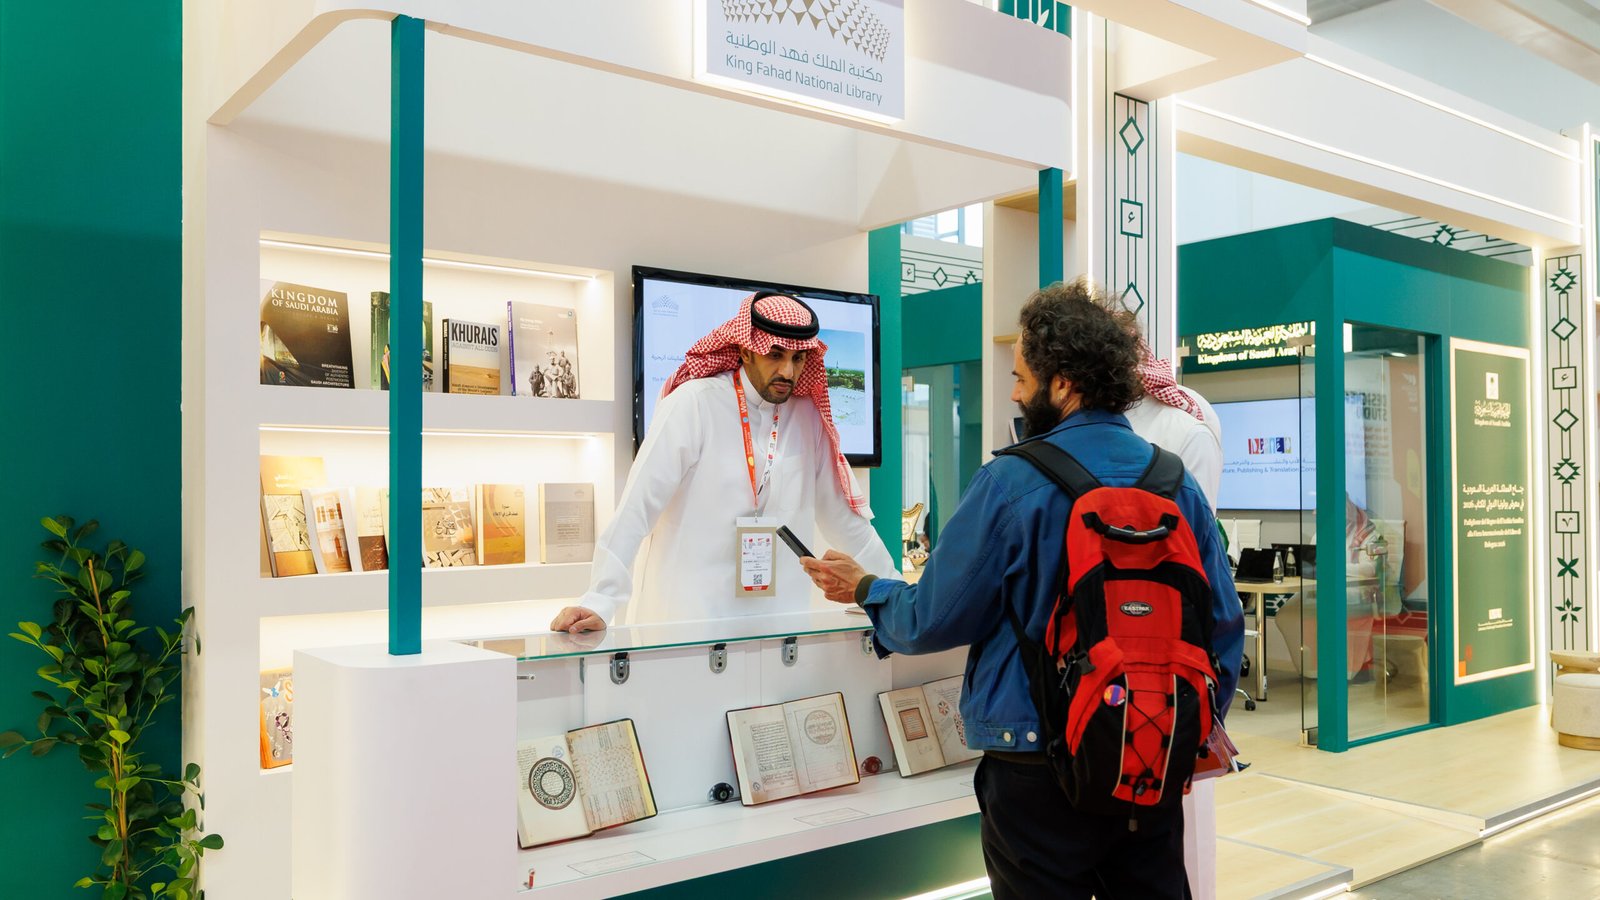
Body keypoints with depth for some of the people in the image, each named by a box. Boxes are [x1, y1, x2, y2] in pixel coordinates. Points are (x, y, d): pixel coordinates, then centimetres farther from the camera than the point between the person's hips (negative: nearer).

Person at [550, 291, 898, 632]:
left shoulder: (808, 416, 5)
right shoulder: (695, 402, -9)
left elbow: (842, 514, 14)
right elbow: (637, 507, -14)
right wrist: (599, 603, -20)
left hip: (778, 624, 4)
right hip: (687, 620, -4)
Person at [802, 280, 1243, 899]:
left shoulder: (1011, 482, -15)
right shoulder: (1179, 482, 1)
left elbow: (933, 620, -9)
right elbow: (1223, 623, 5)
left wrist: (865, 589, 9)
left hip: (1039, 770, -5)